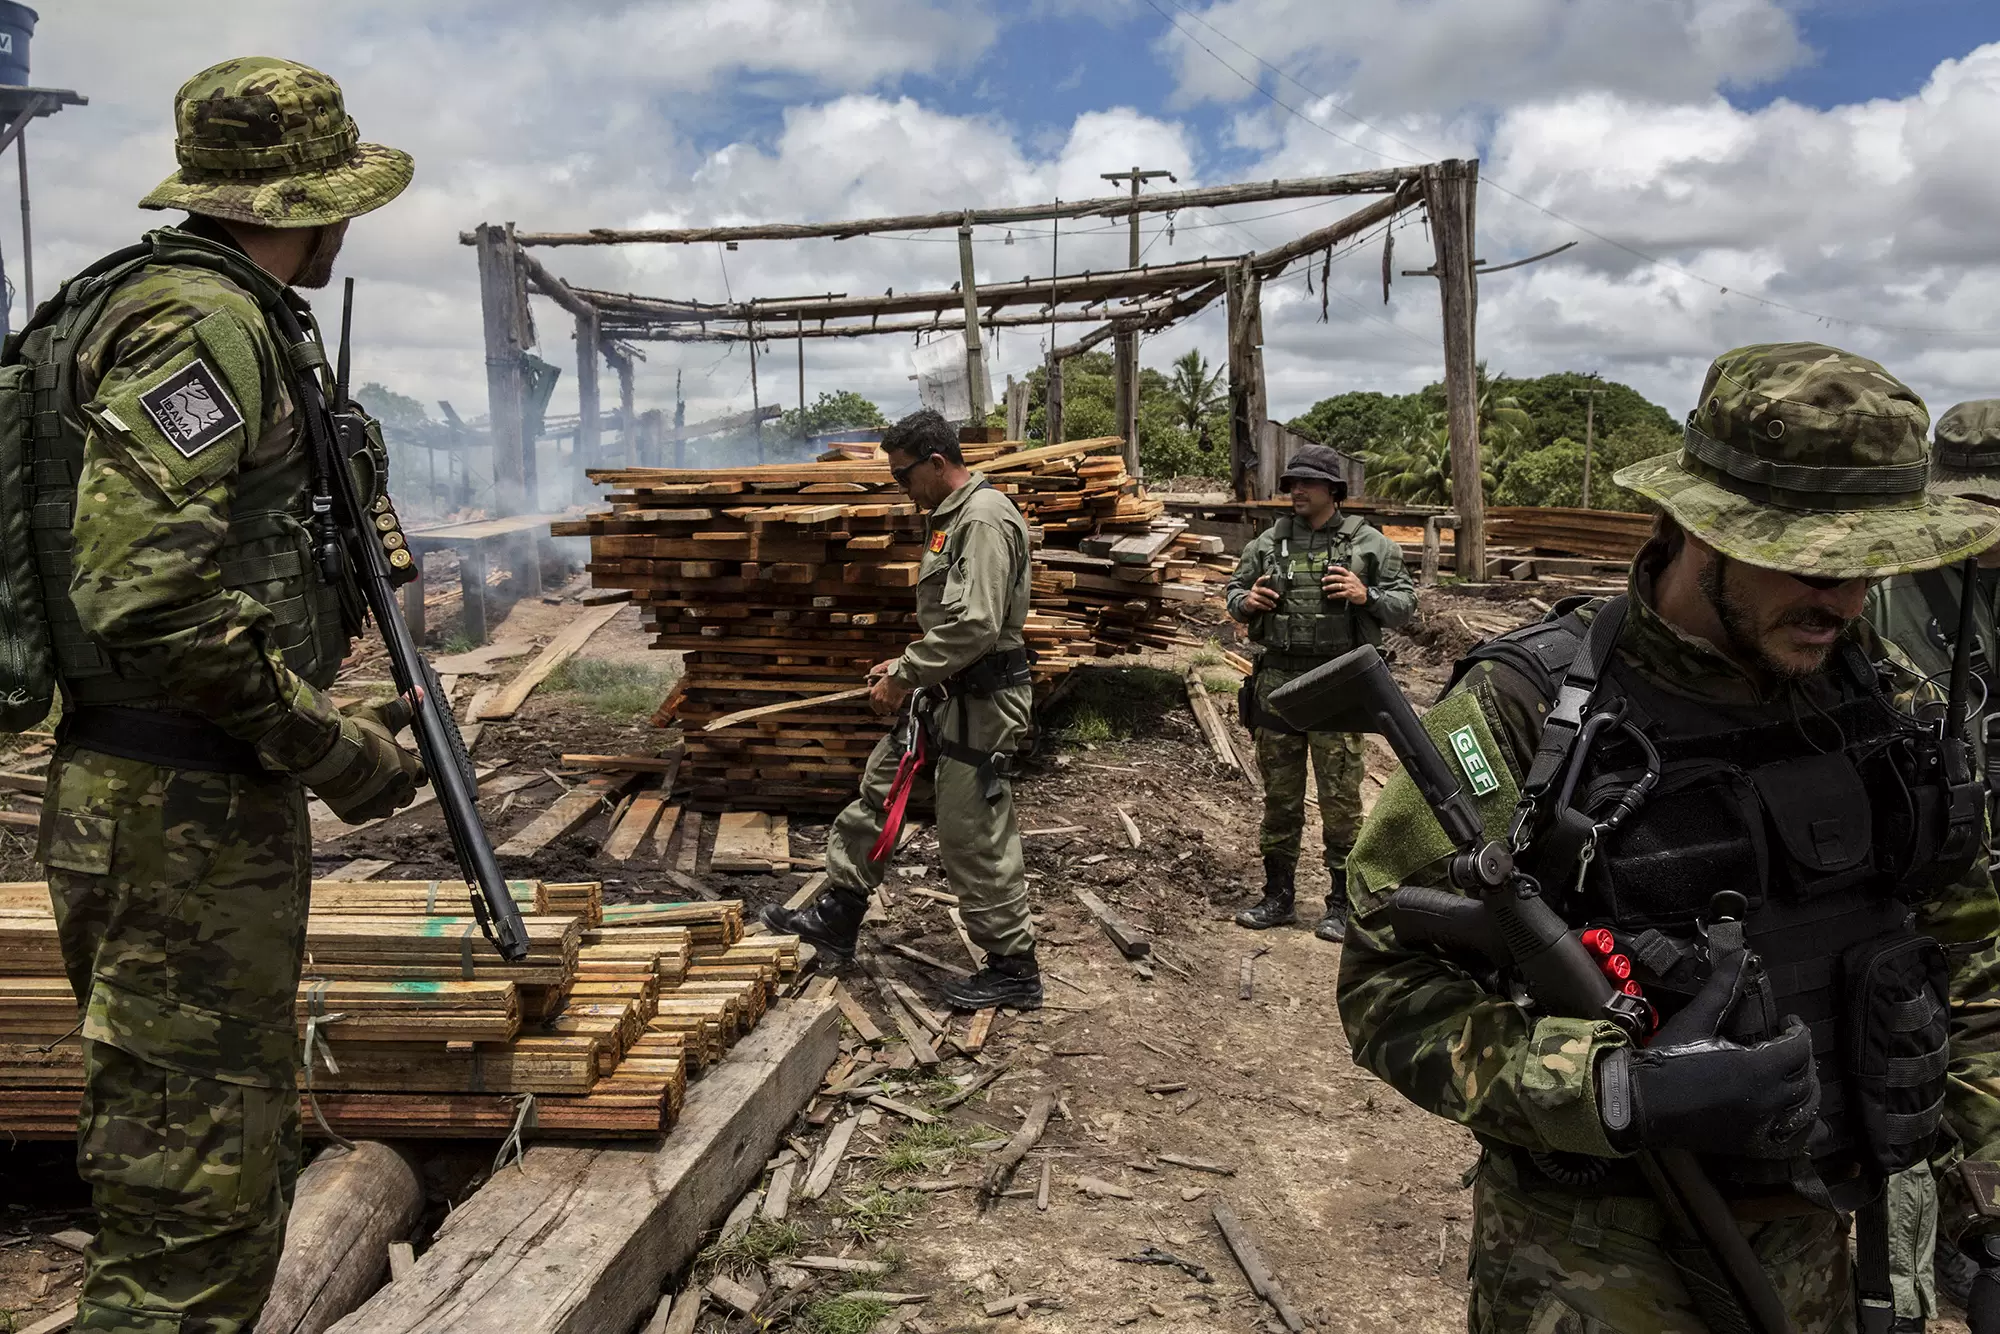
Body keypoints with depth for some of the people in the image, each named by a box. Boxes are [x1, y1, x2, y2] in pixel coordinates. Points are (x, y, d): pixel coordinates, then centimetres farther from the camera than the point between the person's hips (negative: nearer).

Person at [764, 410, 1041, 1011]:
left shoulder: (984, 520, -19)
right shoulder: (953, 516, 15)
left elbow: (973, 626, -27)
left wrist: (905, 676, -19)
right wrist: (906, 666, 12)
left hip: (979, 704, -11)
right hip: (946, 696, 11)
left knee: (974, 837, -4)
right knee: (879, 791, 17)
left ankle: (1013, 969, 11)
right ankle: (836, 920, 29)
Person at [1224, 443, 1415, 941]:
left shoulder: (1368, 544, 2)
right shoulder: (1267, 544, 10)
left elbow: (1405, 601, 3)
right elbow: (1233, 591, 19)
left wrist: (1367, 596, -16)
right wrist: (1246, 601, -3)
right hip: (1276, 682, 3)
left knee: (1340, 798, 0)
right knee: (1279, 795, 11)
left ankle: (1342, 904, 10)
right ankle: (1278, 896, 23)